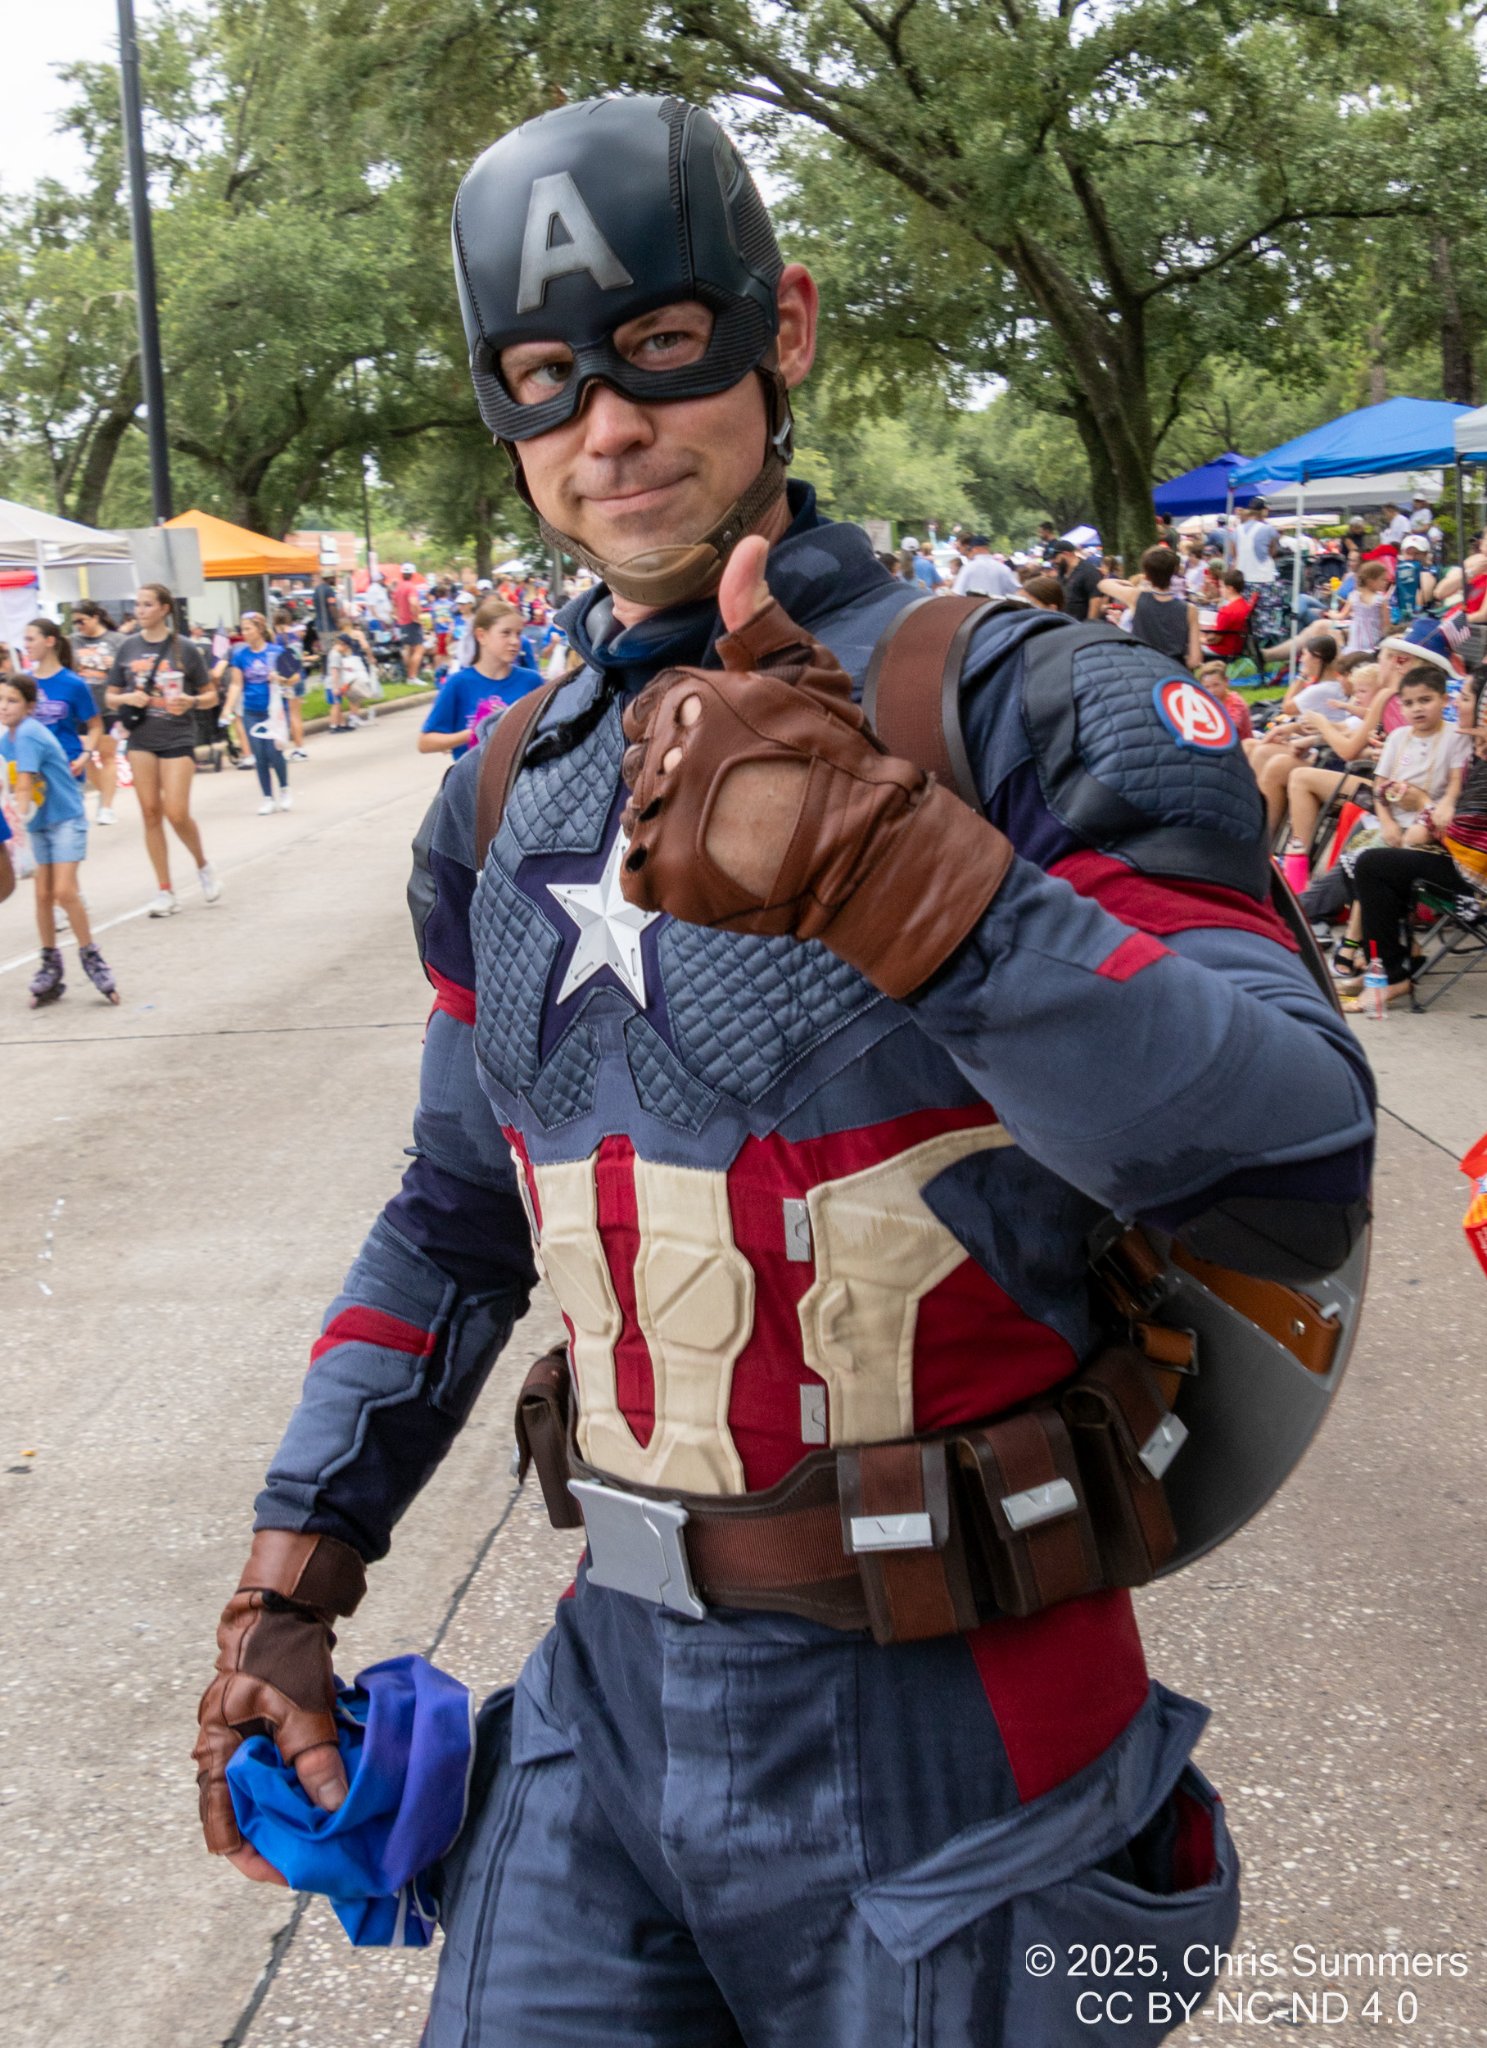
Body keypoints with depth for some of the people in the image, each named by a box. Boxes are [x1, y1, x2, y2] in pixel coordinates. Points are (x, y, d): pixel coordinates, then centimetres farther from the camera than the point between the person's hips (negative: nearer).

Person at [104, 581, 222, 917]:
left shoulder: (185, 648, -3)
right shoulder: (127, 647, 4)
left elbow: (210, 695, 2)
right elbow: (110, 697, 9)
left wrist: (191, 702, -18)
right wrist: (127, 699, -12)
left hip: (177, 739, -3)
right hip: (141, 739, 3)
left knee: (177, 813, -11)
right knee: (151, 813, 3)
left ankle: (203, 865, 19)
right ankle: (164, 891, 10)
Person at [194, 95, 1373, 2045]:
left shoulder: (1019, 701, -13)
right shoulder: (511, 790, 7)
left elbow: (1299, 1171, -25)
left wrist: (887, 864, -35)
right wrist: (287, 1595, 11)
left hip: (937, 1725, -5)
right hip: (613, 1682, 5)